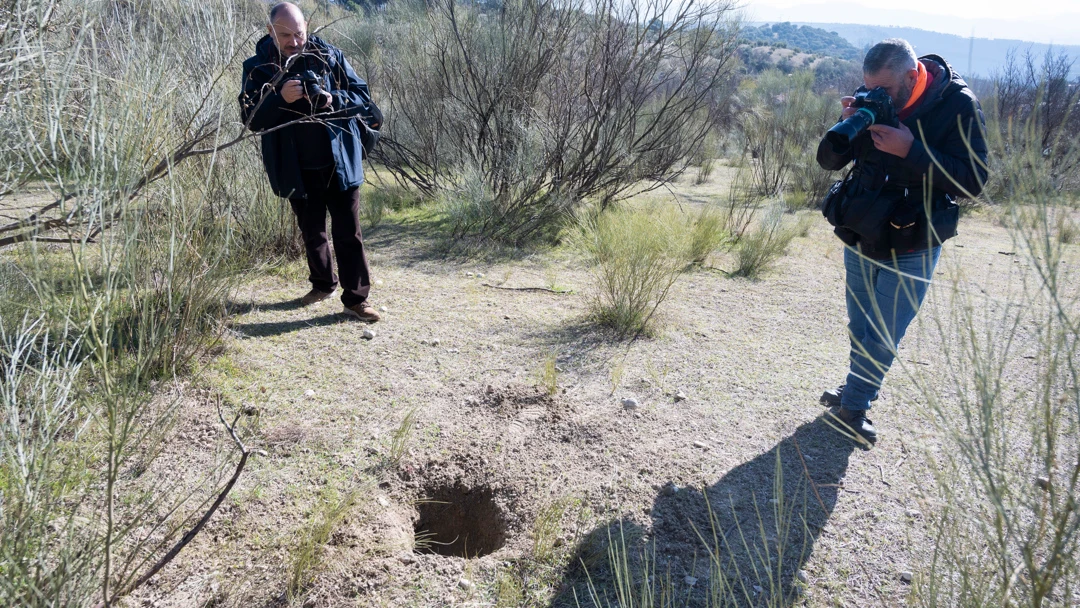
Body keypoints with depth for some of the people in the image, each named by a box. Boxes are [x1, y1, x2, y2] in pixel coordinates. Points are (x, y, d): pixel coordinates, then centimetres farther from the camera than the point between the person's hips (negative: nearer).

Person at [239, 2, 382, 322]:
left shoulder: (330, 57, -3)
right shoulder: (257, 67, -3)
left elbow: (362, 96, -2)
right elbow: (251, 118, -9)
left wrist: (334, 100, -22)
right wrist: (280, 98, -27)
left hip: (339, 163, -1)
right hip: (296, 170, 1)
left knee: (348, 234, 1)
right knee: (312, 233, 17)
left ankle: (356, 298, 9)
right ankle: (322, 284, 37)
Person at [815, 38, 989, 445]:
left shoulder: (957, 106, -16)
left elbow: (973, 182, -21)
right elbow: (828, 161, -2)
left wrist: (911, 151, -31)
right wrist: (846, 127, -23)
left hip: (911, 247, -4)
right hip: (861, 236, 4)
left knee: (882, 336, 1)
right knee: (860, 328, 16)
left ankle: (853, 406, 15)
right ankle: (857, 393, 33)